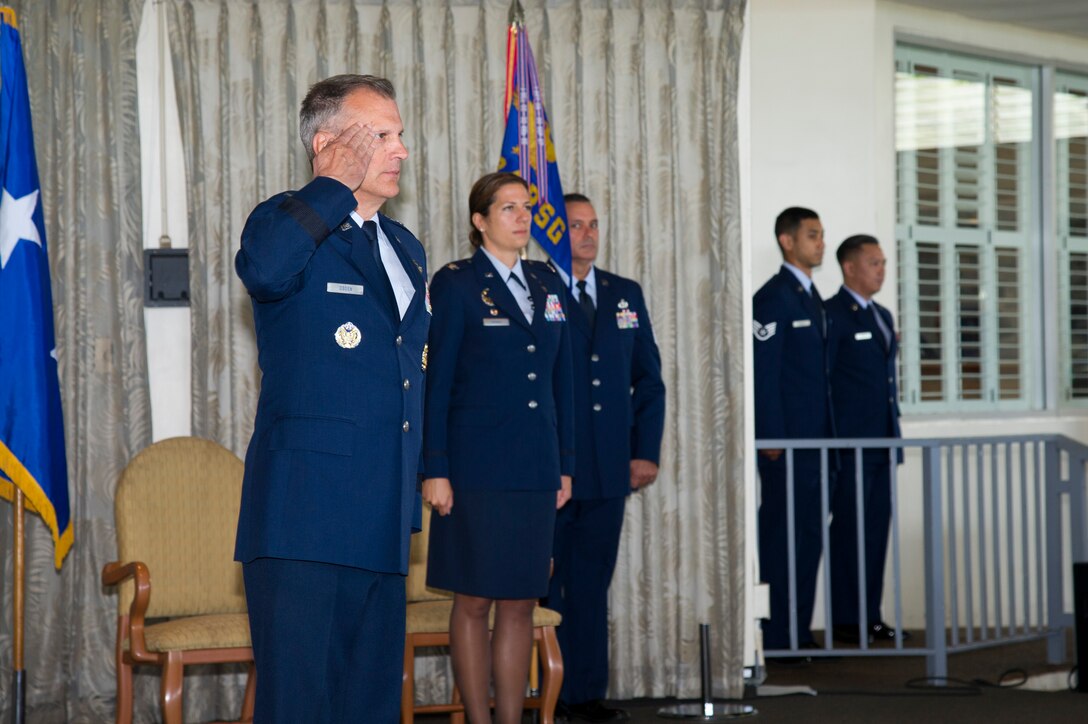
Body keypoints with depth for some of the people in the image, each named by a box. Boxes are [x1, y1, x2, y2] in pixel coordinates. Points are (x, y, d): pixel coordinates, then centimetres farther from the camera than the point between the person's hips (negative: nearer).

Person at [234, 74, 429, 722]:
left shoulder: (406, 247, 20)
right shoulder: (290, 224, -3)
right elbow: (263, 270, -29)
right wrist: (338, 185, -16)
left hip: (382, 523, 7)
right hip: (305, 517, -7)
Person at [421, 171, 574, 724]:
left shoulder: (547, 284, 13)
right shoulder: (455, 283, -2)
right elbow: (436, 381, -5)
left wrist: (565, 465, 12)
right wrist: (435, 469, -11)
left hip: (535, 468, 5)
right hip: (476, 466, -5)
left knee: (521, 603, 6)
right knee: (474, 601, 0)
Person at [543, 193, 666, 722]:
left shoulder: (626, 295, 13)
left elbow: (648, 378, 14)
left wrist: (646, 451, 6)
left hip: (609, 469, 4)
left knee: (592, 584, 8)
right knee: (542, 585, 1)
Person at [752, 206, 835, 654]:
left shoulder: (812, 298, 18)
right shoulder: (773, 298, -9)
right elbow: (763, 373, -14)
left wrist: (829, 440, 16)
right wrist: (771, 440, -18)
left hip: (815, 441, 9)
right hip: (786, 444, -9)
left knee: (808, 538, 10)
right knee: (784, 540, -7)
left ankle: (798, 632, 15)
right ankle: (778, 638, -4)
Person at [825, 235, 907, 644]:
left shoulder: (882, 316, 18)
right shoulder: (832, 314, -8)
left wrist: (894, 433, 17)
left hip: (881, 441, 8)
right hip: (850, 442, -8)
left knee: (876, 530, 9)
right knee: (848, 530, -5)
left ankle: (870, 617, 14)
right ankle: (845, 621, -1)